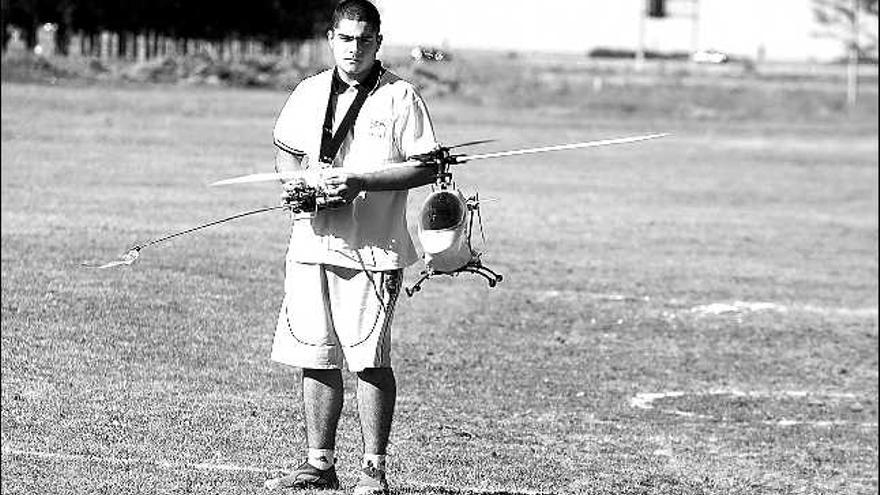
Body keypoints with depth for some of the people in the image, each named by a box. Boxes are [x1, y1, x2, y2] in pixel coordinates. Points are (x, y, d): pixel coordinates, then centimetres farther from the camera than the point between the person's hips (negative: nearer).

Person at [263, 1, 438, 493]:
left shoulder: (400, 97, -3)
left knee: (370, 360, -6)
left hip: (372, 248, -5)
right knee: (316, 357, 7)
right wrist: (295, 180, 2)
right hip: (312, 242, 5)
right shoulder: (310, 93, 13)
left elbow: (426, 168, -7)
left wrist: (359, 181, -16)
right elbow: (285, 151, 25)